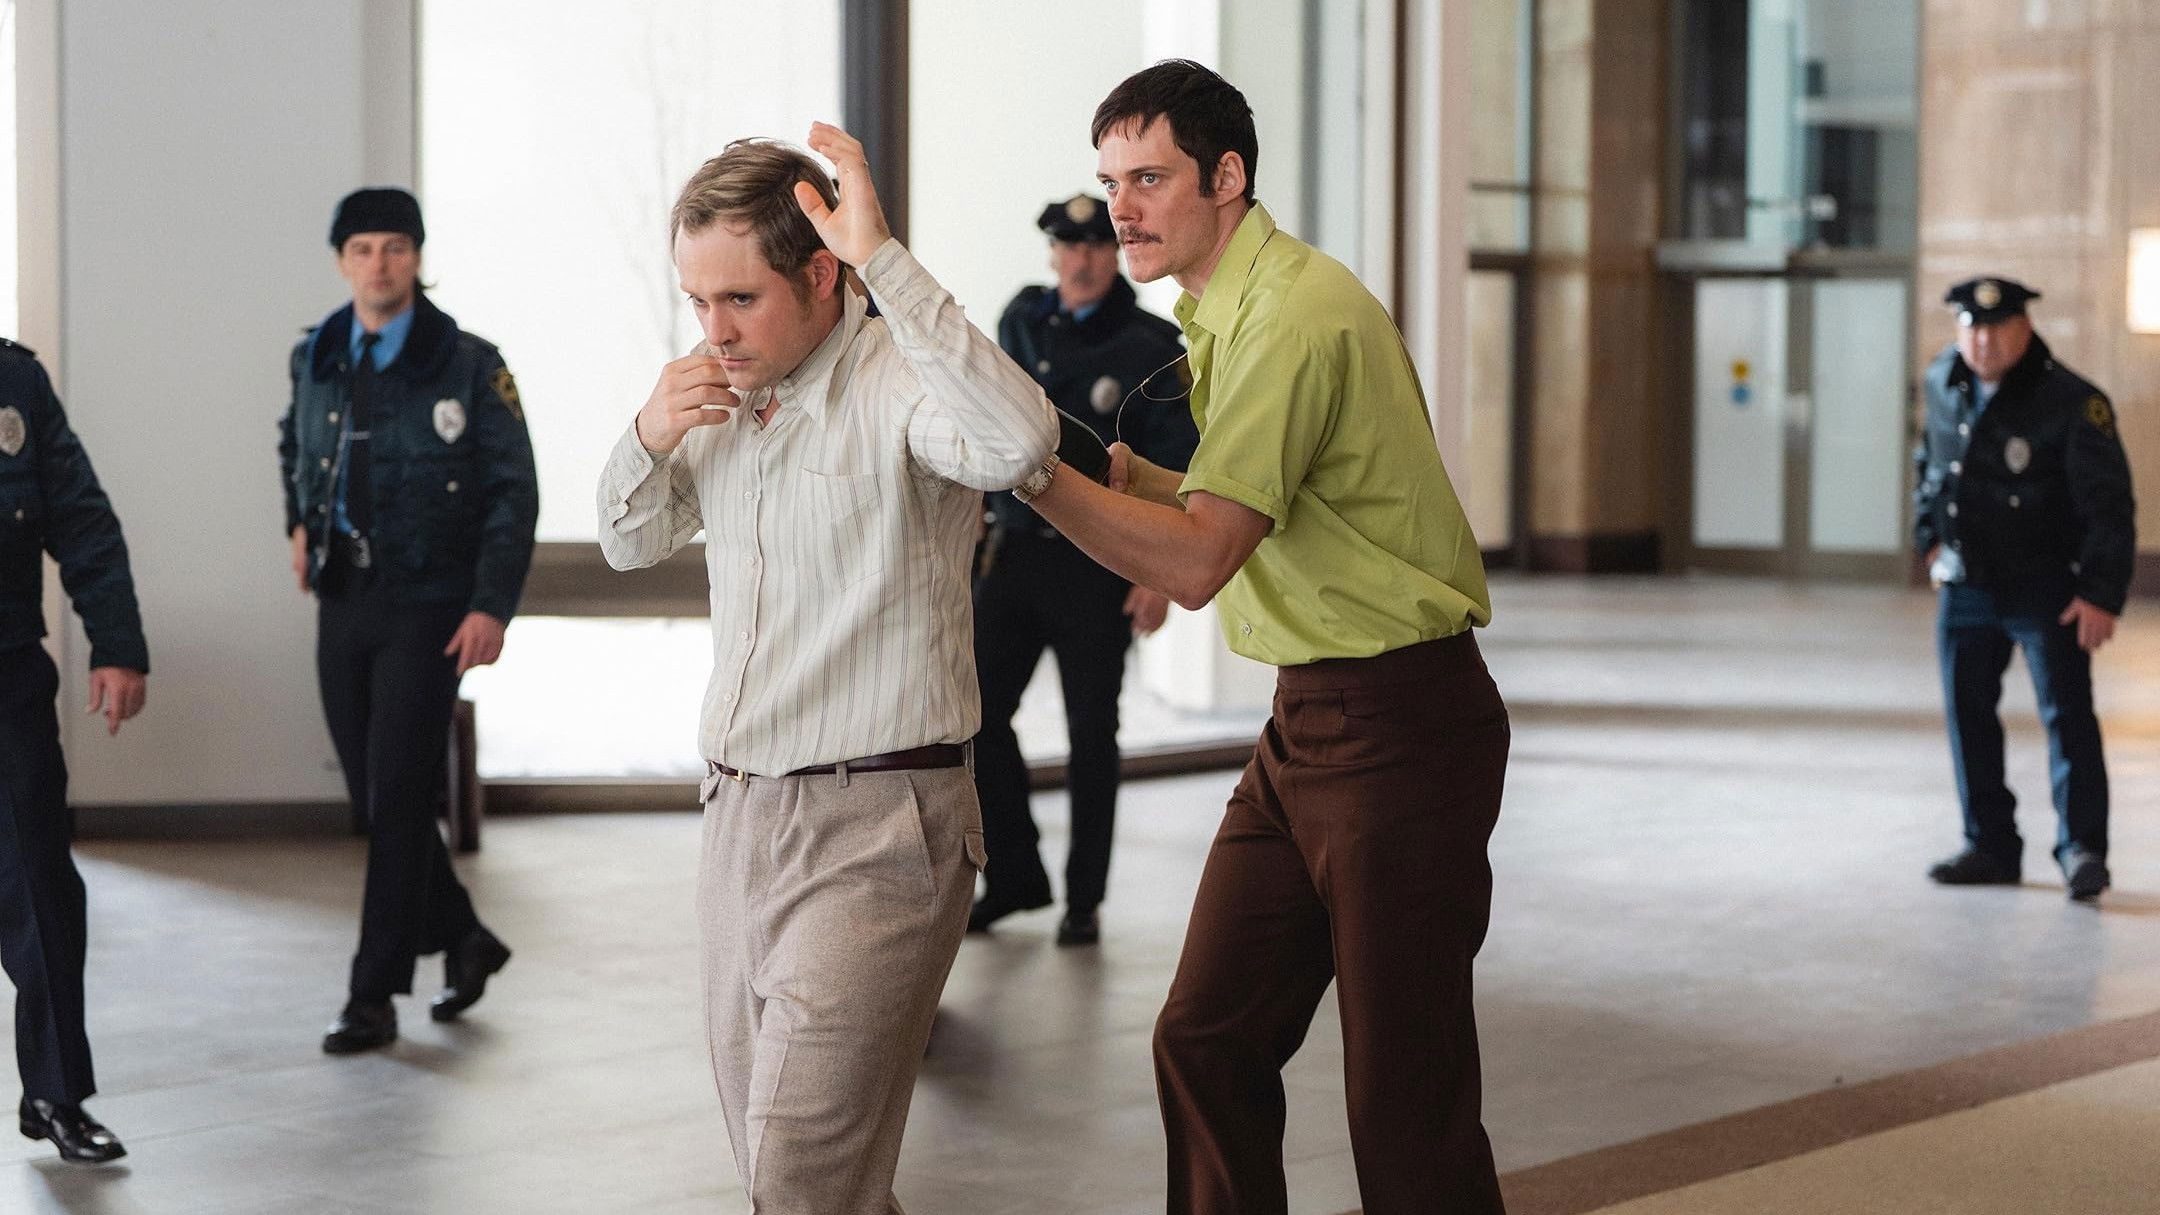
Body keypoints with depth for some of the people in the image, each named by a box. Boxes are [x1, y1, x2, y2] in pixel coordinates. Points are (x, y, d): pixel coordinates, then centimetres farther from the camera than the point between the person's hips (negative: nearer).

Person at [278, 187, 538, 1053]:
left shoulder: (467, 366, -6)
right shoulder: (315, 359, 8)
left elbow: (514, 491, -6)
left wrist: (492, 606, -13)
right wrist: (300, 523, 15)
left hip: (427, 608, -5)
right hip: (342, 601, 5)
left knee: (398, 802, -7)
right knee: (374, 798, 10)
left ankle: (374, 997, -2)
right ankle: (461, 939, 29)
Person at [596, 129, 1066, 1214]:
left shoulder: (898, 382, -13)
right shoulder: (728, 395, 10)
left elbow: (1018, 440, -37)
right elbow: (630, 543, 24)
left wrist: (882, 257, -33)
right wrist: (648, 439, 2)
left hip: (874, 836, -8)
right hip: (738, 818, 8)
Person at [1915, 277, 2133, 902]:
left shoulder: (2073, 403, -16)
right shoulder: (1944, 383, 3)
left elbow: (2109, 505, -17)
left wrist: (2102, 595, -21)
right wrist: (1930, 539, 15)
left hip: (2047, 589, -6)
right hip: (1965, 585, 6)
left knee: (2067, 714, -9)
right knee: (1968, 714, 9)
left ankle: (2081, 849, -6)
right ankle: (1990, 846, 19)